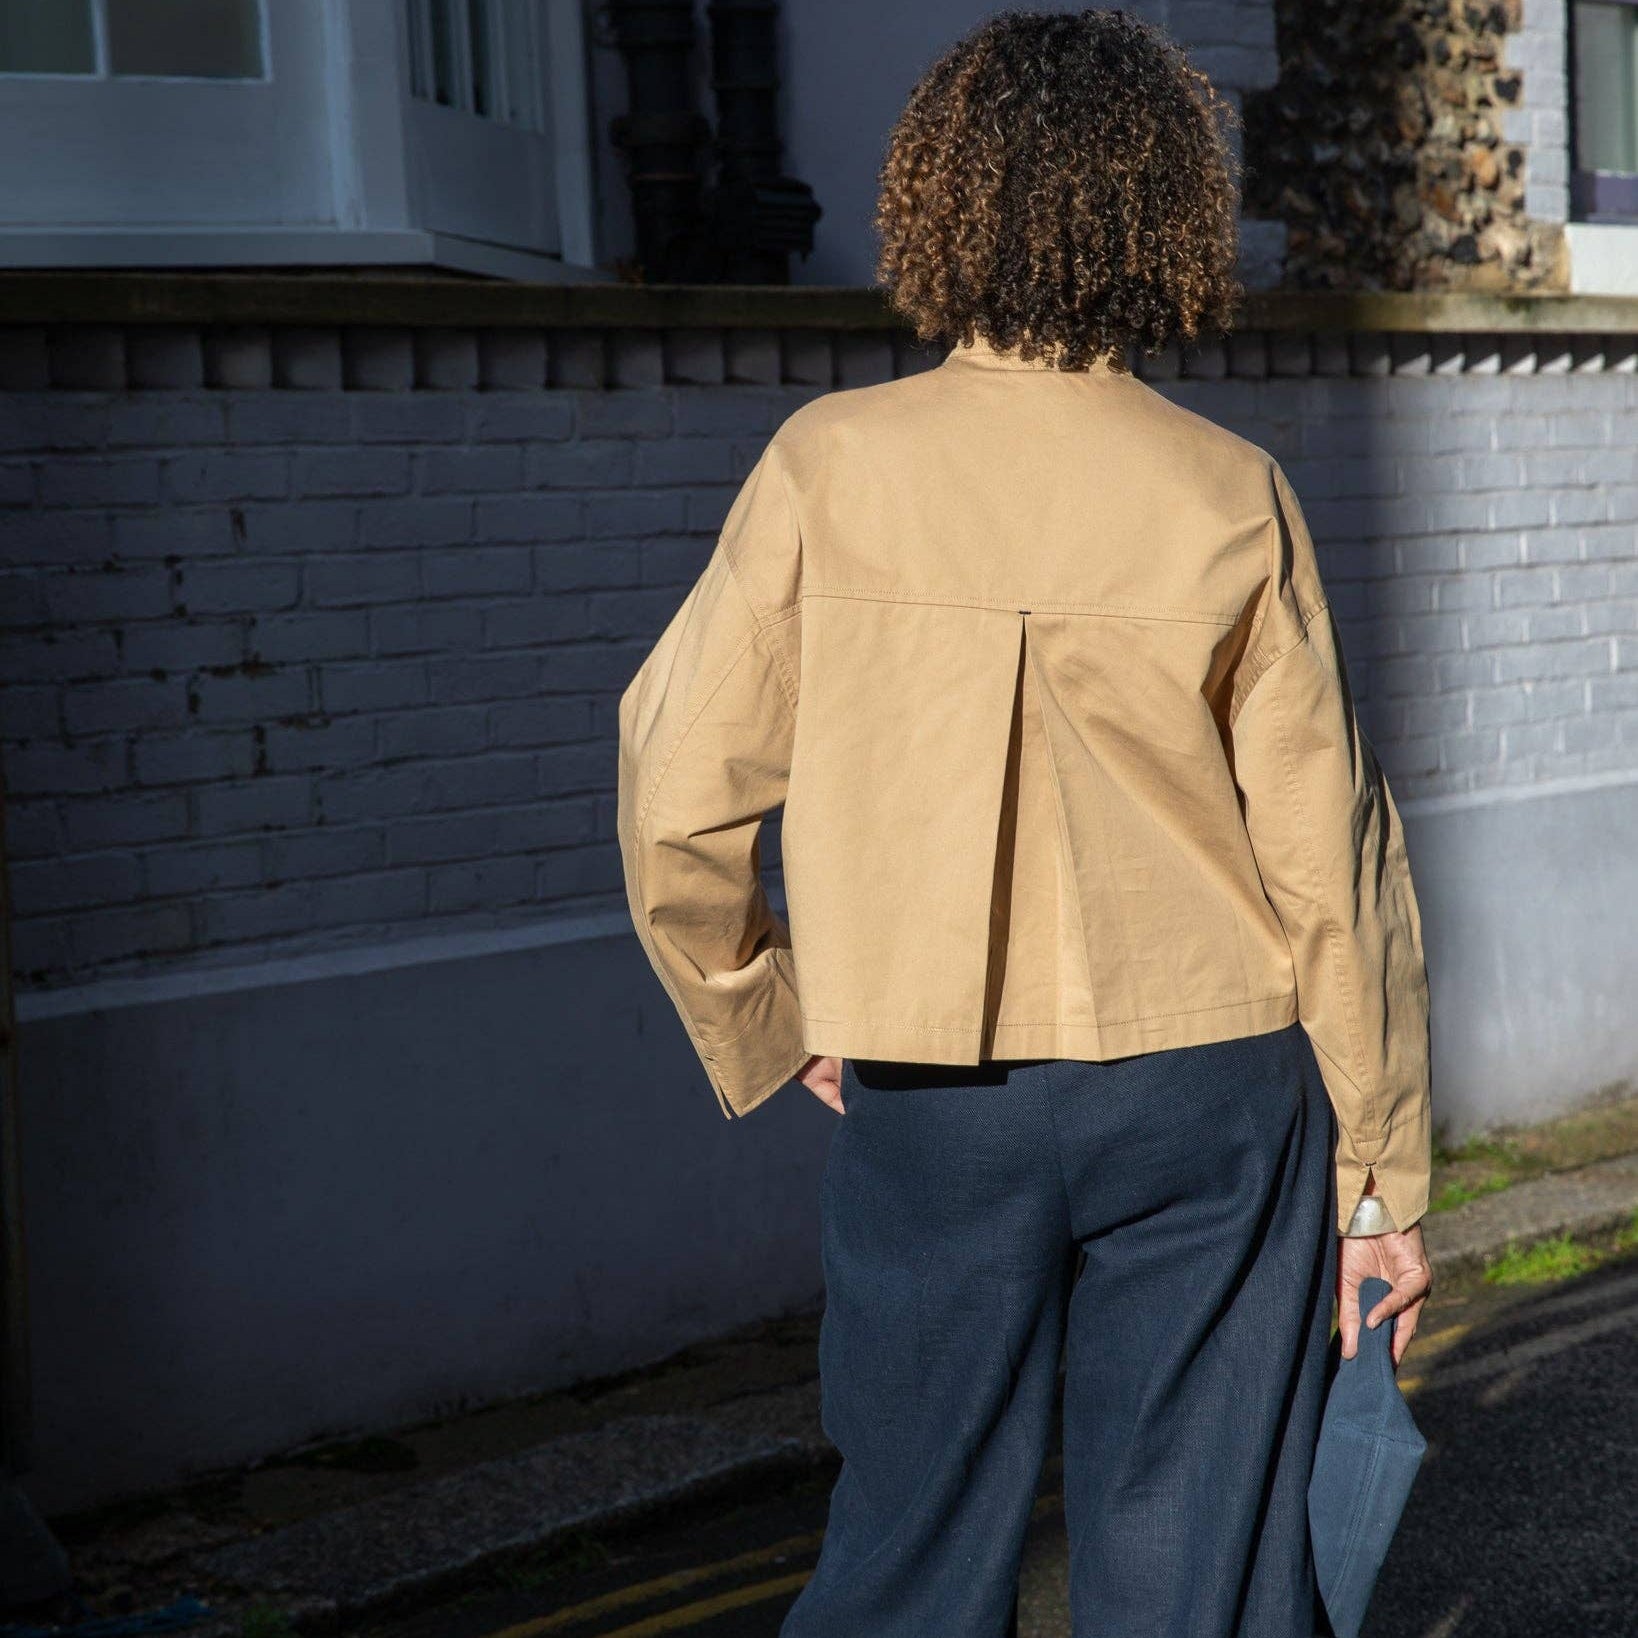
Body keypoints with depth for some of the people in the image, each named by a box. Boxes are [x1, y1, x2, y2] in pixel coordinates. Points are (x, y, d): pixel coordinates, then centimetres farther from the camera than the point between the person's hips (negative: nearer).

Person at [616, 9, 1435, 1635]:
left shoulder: (832, 466, -8)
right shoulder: (1230, 496, -8)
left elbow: (679, 795, -7)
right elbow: (1329, 859, -5)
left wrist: (768, 1015, 10)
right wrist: (1381, 1171, 5)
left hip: (931, 1109, 0)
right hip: (1208, 1093, 0)